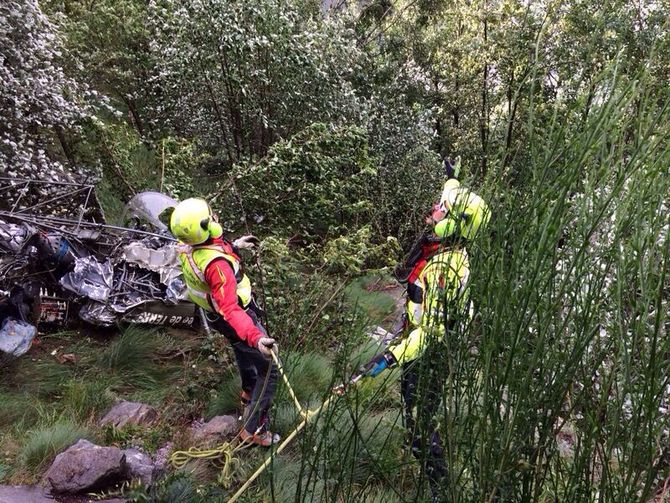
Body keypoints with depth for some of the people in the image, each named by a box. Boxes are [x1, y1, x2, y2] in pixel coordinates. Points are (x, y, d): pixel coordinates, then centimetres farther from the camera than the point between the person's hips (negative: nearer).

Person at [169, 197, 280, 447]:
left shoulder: (186, 245, -15)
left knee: (242, 349, 36)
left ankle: (249, 391, 61)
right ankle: (253, 429, 10)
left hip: (214, 314, 9)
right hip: (238, 317, -9)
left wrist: (232, 246, 22)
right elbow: (231, 310, -49)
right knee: (268, 371, 3)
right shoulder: (216, 264, -42)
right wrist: (255, 337, -60)